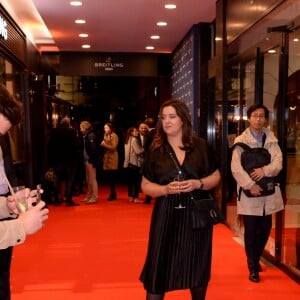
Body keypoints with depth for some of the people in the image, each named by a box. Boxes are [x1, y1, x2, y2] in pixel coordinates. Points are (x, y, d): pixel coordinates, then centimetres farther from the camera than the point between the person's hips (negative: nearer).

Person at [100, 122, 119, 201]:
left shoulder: (114, 136, -7)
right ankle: (113, 194, 14)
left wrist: (105, 144, -13)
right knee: (109, 177, 6)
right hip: (106, 158, 7)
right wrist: (102, 145, 1)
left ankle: (113, 194, -1)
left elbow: (113, 147, -14)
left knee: (112, 177, -7)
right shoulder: (106, 135, 18)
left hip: (112, 158, -7)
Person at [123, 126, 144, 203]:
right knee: (137, 181, -4)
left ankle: (131, 197, 14)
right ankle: (136, 198, -5)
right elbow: (138, 151, -16)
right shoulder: (134, 140, -11)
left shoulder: (127, 140, 15)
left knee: (130, 180, 10)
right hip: (135, 163, -8)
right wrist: (144, 149, -2)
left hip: (129, 163, 8)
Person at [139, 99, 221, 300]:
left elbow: (216, 176, 6)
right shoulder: (155, 150, 0)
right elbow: (146, 185, 3)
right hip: (166, 214, 0)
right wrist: (166, 189, -16)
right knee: (159, 267, 2)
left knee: (197, 266, 15)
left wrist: (198, 183, -14)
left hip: (197, 213, 1)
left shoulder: (201, 146, 1)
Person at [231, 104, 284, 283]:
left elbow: (278, 162, -2)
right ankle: (253, 267, 18)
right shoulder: (241, 140, -4)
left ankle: (256, 259, 37)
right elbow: (236, 168, -11)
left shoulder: (272, 139, 8)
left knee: (265, 228, 13)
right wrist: (250, 185, -19)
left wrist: (265, 170, -20)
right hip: (249, 192, -4)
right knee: (251, 231, 2)